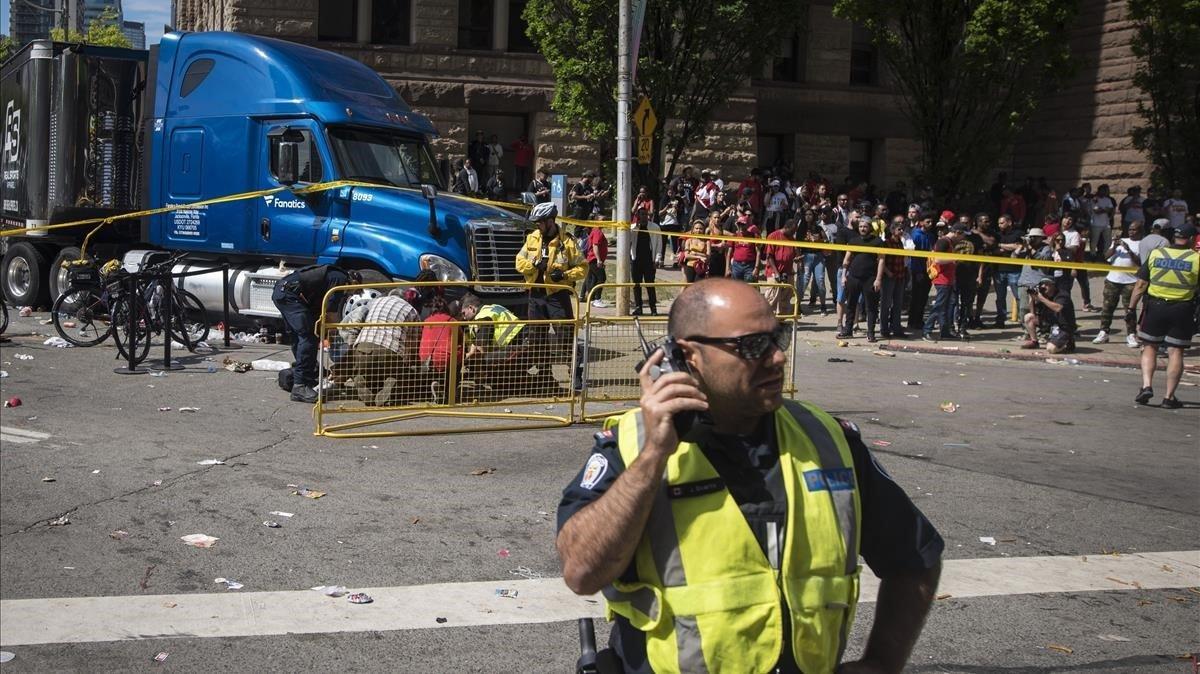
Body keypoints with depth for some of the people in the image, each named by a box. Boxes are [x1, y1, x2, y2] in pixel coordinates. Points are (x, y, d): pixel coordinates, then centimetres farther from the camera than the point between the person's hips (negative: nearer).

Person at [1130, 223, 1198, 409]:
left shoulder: (1156, 254, 0)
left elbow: (1141, 285, -1)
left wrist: (1132, 308, 2)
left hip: (1155, 306, 1)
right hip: (1182, 310, -1)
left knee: (1149, 347, 13)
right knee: (1176, 352, 4)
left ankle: (1146, 385, -2)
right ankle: (1169, 397, 6)